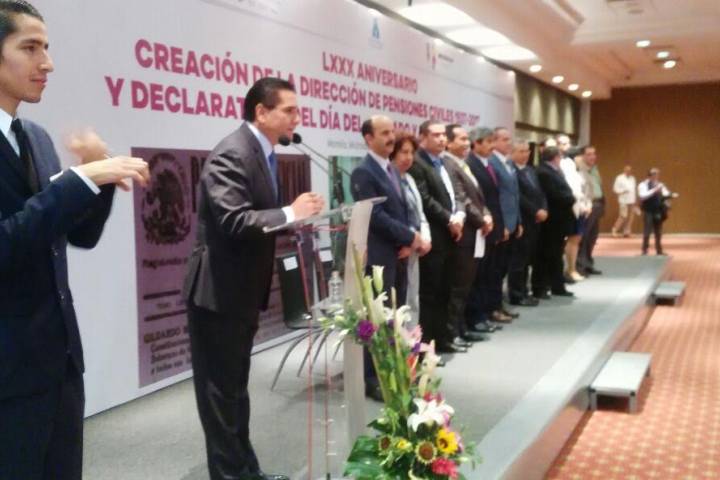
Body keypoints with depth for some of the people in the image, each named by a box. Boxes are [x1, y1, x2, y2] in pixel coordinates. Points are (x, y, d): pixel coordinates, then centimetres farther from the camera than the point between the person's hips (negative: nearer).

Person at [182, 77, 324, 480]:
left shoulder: (265, 153, 10)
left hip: (242, 290, 10)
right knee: (221, 388, 3)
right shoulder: (232, 153, -19)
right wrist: (291, 213, -25)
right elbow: (233, 221, -29)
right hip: (219, 291, -10)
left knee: (236, 384, 19)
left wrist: (297, 218, -1)